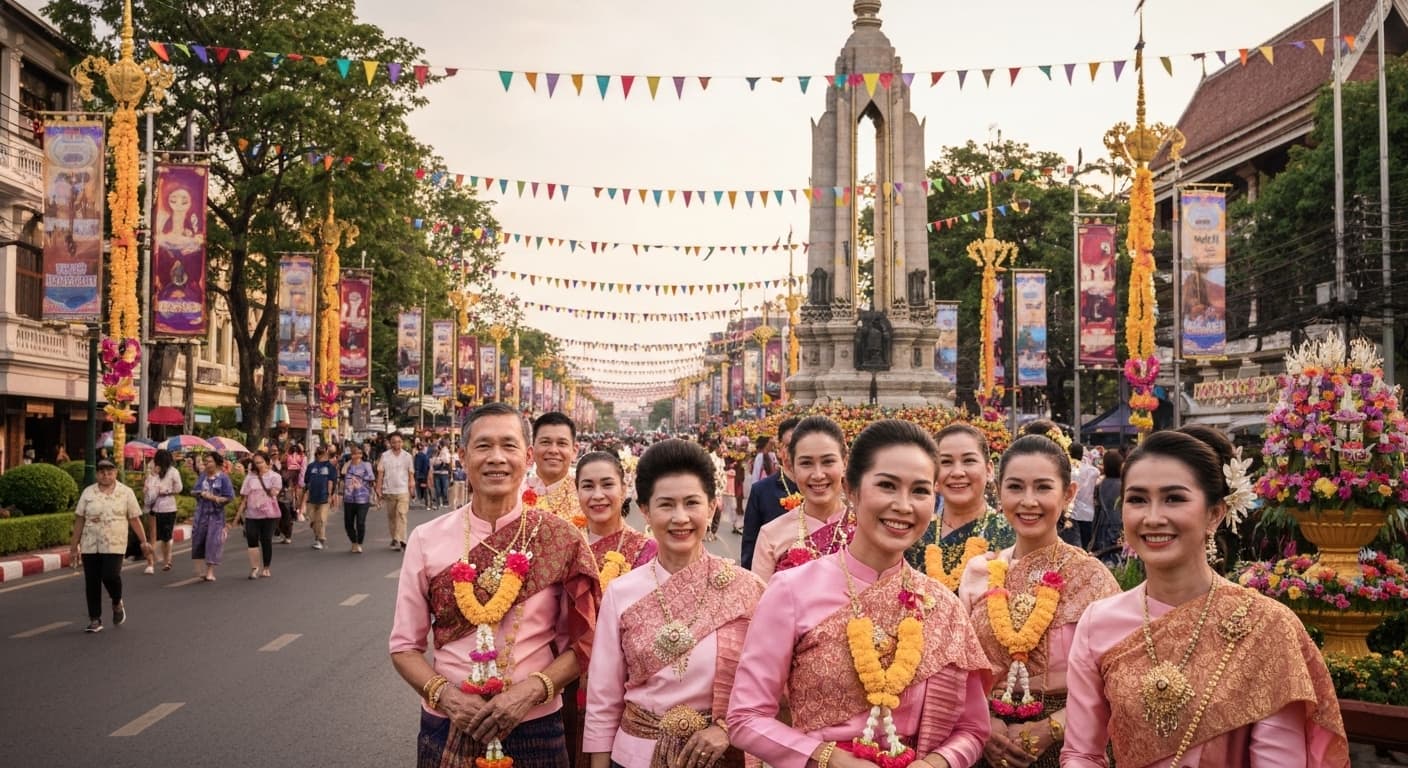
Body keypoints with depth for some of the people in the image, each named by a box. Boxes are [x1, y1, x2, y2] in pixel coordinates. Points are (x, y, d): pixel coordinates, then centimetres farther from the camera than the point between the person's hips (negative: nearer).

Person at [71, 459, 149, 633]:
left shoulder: (126, 493, 3)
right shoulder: (88, 493, 7)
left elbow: (134, 519, 5)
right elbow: (79, 520, 9)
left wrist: (144, 541, 1)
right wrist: (74, 545, 7)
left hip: (114, 545, -2)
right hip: (90, 545, 3)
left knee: (111, 576, -16)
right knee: (91, 582, 3)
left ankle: (117, 604, 15)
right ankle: (95, 620, 15)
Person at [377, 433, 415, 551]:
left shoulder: (407, 456, 4)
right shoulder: (385, 456, 2)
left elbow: (411, 473, 9)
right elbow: (380, 473, 2)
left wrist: (412, 483, 4)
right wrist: (379, 488, -3)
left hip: (403, 490, -1)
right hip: (388, 491, 1)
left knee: (401, 514, -14)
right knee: (391, 516, 10)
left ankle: (398, 539, -18)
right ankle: (395, 539, 23)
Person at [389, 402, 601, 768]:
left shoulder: (561, 539, -6)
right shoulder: (427, 539, -3)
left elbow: (580, 645, -1)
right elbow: (405, 647, 3)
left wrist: (531, 690, -16)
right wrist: (444, 694, -14)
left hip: (534, 728, -1)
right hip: (446, 729, 1)